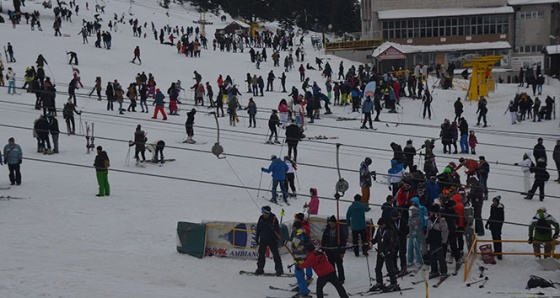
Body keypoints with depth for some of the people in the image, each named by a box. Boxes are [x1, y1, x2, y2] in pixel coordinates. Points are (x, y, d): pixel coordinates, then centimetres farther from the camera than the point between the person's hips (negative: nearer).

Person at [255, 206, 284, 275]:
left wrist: (277, 238, -10)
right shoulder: (261, 218, 3)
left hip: (272, 240, -4)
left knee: (275, 254, -1)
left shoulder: (273, 218, -10)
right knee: (261, 254, 6)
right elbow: (258, 229, 12)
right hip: (263, 239, 4)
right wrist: (257, 238, 10)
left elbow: (277, 230, -6)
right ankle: (260, 269, 16)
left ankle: (279, 269, 5)